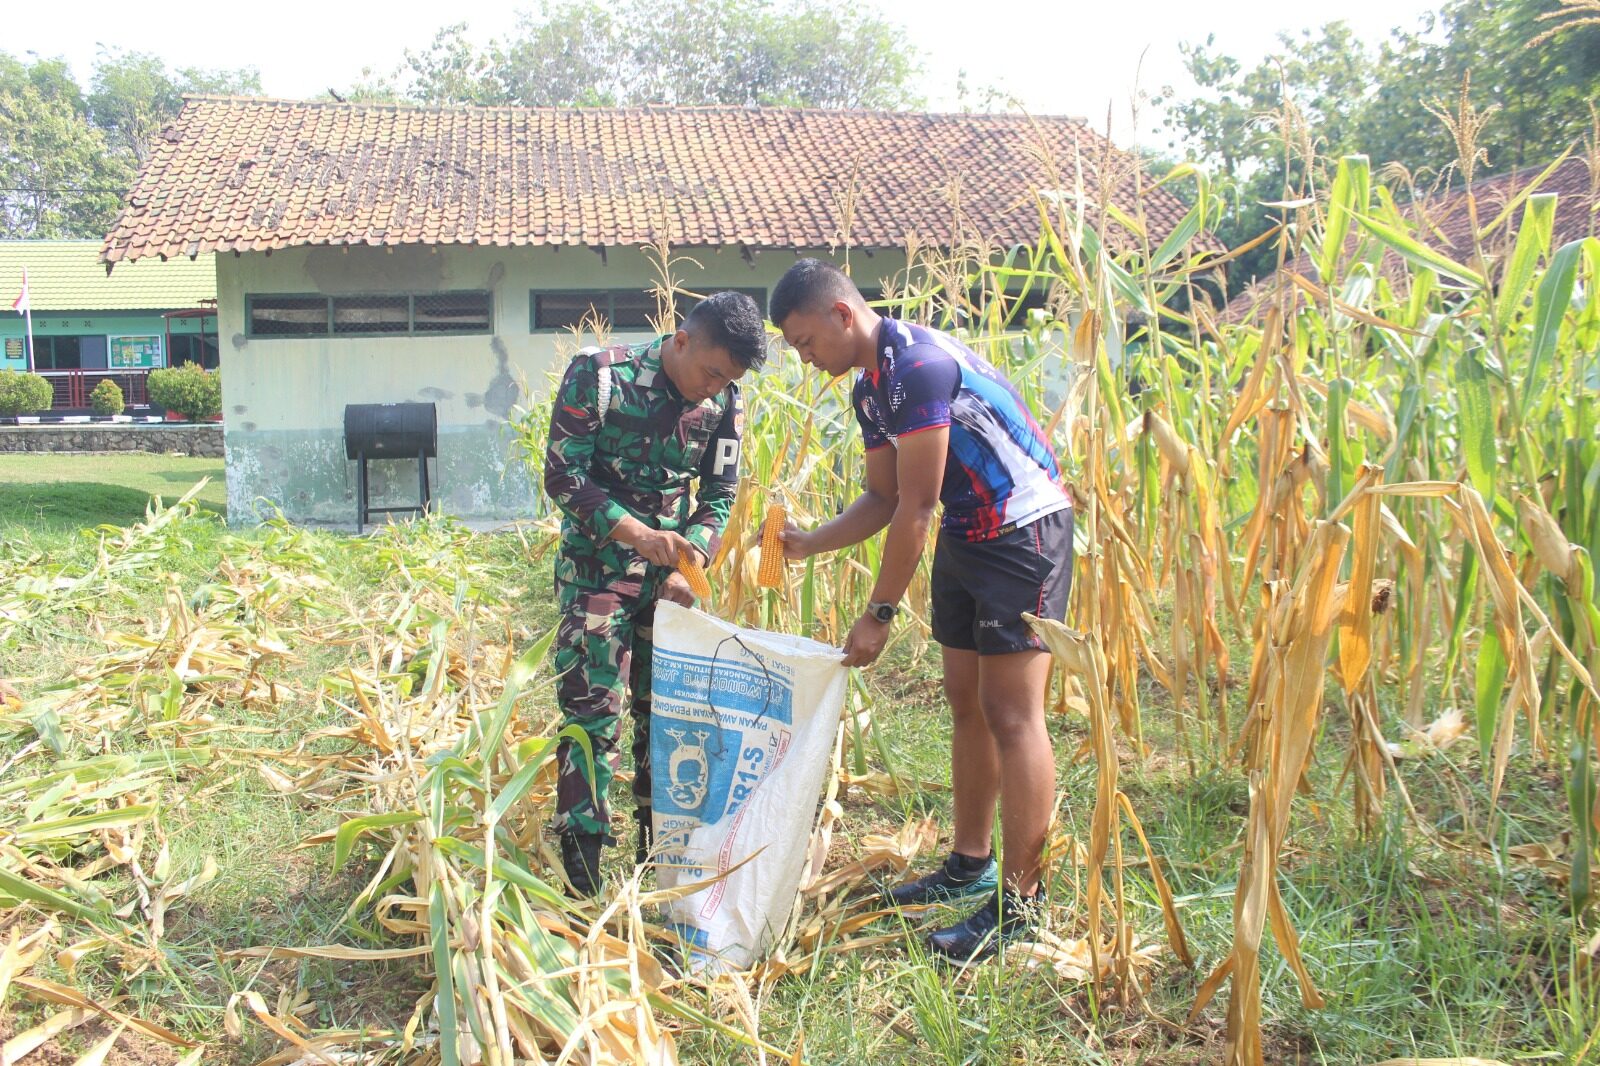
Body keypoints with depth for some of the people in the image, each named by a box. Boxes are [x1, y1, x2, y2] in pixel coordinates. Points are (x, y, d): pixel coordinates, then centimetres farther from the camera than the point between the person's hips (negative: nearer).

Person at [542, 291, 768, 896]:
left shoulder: (725, 402, -4)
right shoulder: (598, 376, -17)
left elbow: (719, 494, 2)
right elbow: (562, 475, -18)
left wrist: (690, 561, -15)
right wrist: (636, 533, -29)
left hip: (669, 567, 5)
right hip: (596, 566, -4)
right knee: (592, 709, -8)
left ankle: (657, 848, 25)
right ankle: (582, 876, 0)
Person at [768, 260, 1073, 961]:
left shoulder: (918, 363, -23)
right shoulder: (869, 387, 8)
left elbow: (916, 508, -23)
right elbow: (884, 501, 13)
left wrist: (878, 615, -18)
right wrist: (809, 543, -1)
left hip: (1023, 532, -10)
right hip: (964, 537, 10)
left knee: (1011, 715, -9)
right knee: (966, 703, 14)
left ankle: (1020, 901, -2)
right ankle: (970, 865, 26)